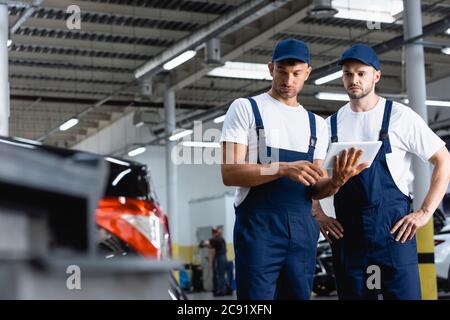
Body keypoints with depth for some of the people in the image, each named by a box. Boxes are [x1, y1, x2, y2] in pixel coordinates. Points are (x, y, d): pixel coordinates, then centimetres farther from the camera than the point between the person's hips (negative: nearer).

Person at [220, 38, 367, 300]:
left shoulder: (317, 123, 16)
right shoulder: (246, 108, 1)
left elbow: (314, 189, 12)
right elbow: (230, 173, -10)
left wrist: (337, 180, -11)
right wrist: (284, 169, -22)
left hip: (303, 228, 5)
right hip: (259, 225, -5)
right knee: (257, 296, -6)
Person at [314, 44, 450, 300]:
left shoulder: (399, 116, -2)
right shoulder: (331, 124, 9)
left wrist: (425, 212, -7)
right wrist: (319, 216, 6)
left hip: (393, 227, -3)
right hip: (347, 231, 4)